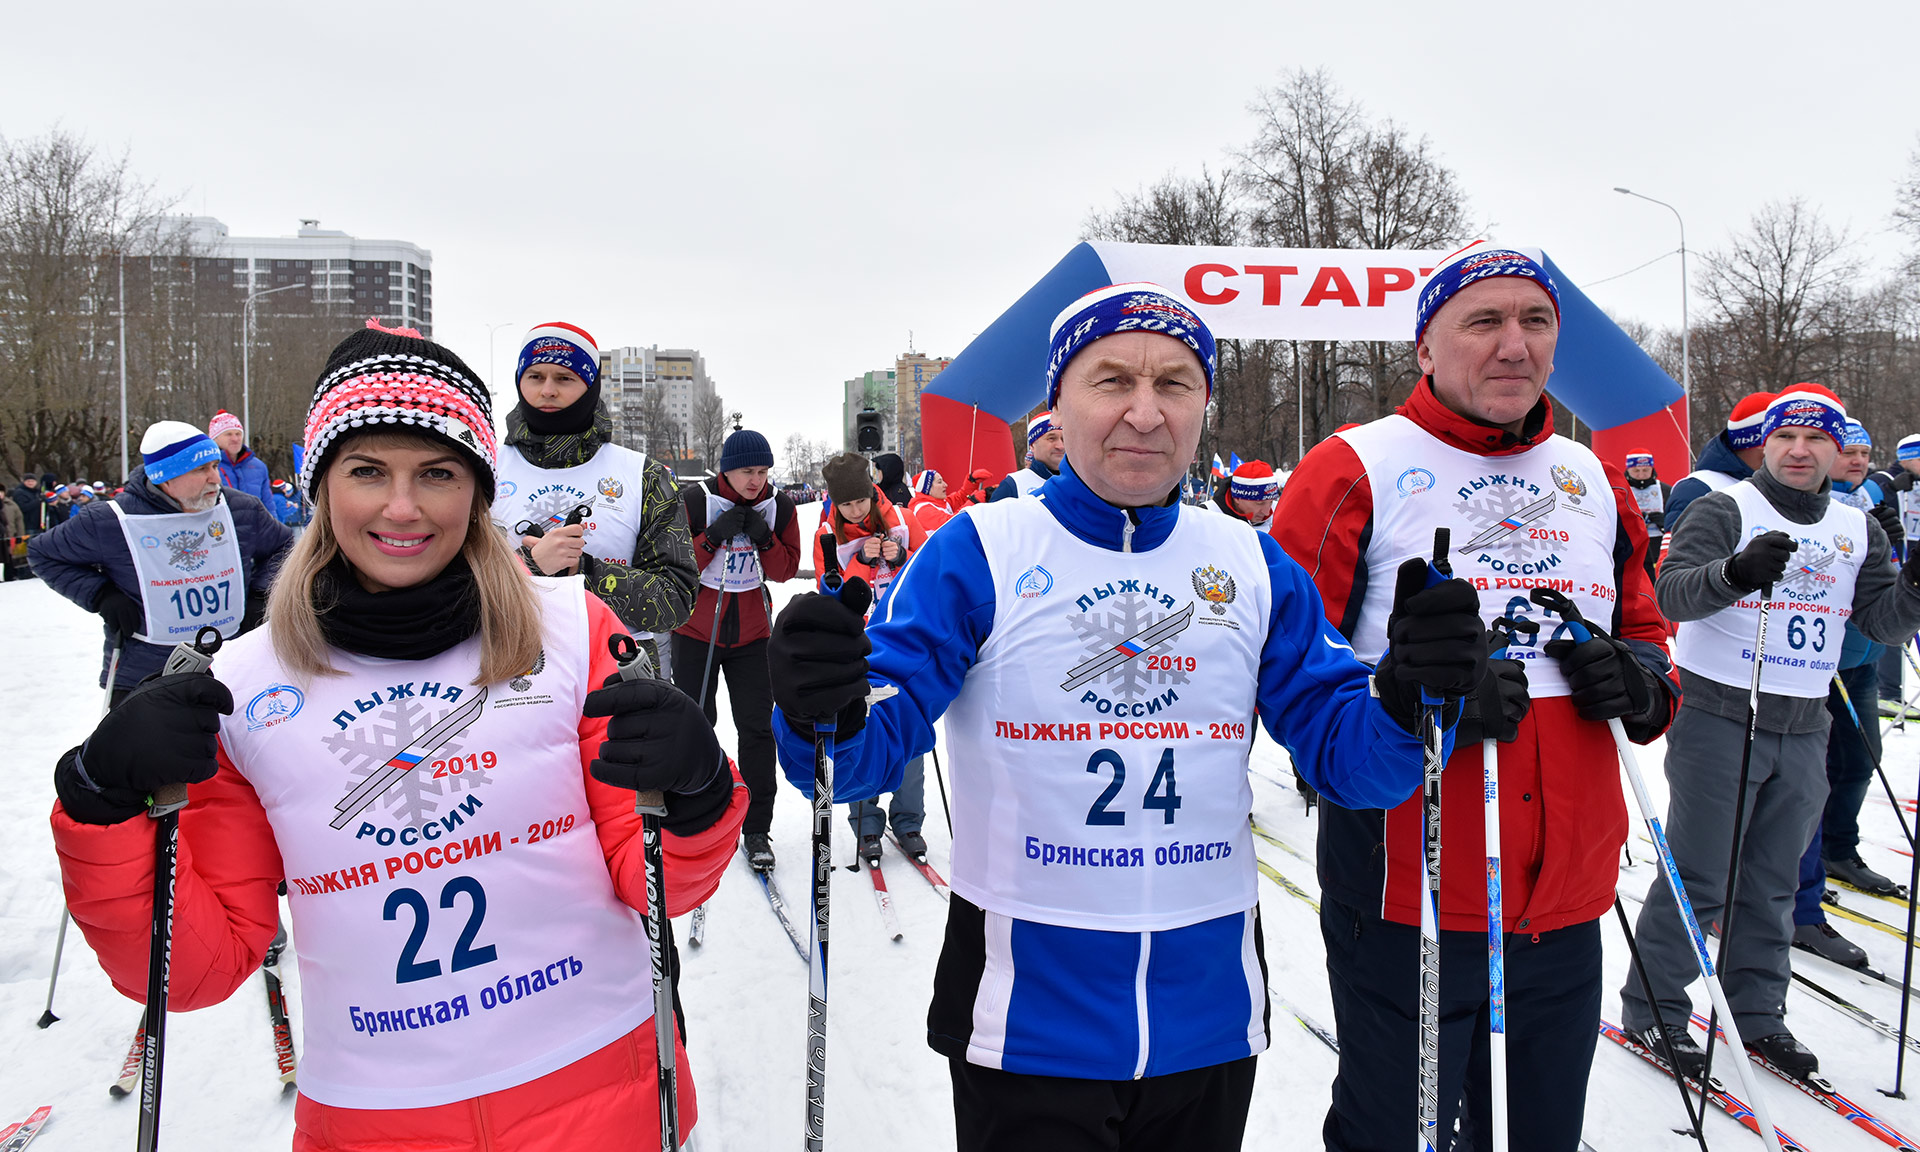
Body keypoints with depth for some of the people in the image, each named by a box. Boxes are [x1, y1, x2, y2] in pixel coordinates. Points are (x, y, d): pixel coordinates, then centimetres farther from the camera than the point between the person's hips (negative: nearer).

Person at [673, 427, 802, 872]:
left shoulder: (779, 506, -3)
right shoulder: (695, 501, -11)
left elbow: (786, 569, -2)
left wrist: (763, 538, -20)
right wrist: (715, 536, -26)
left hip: (752, 632, 2)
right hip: (696, 630, -1)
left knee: (757, 727, 0)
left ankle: (757, 828, 10)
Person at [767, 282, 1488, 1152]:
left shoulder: (1255, 566, 1)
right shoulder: (978, 553, -9)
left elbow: (1345, 754, 0)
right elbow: (872, 744, -14)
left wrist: (1412, 694, -20)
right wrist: (822, 715, -36)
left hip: (1212, 1014, 4)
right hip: (1026, 1016, -3)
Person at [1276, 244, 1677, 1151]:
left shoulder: (1597, 481, 12)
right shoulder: (1354, 470, -7)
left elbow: (1647, 635, 21)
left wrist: (1639, 681, -2)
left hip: (1568, 904, 6)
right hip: (1405, 899, -5)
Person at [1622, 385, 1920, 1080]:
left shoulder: (1858, 528, 12)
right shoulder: (1726, 508, -5)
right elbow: (1673, 593, -18)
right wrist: (1736, 572, -37)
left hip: (1804, 731, 6)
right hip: (1719, 717, -5)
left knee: (1773, 883, 14)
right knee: (1696, 878, -2)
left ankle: (1756, 1014, 27)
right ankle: (1652, 1013, 11)